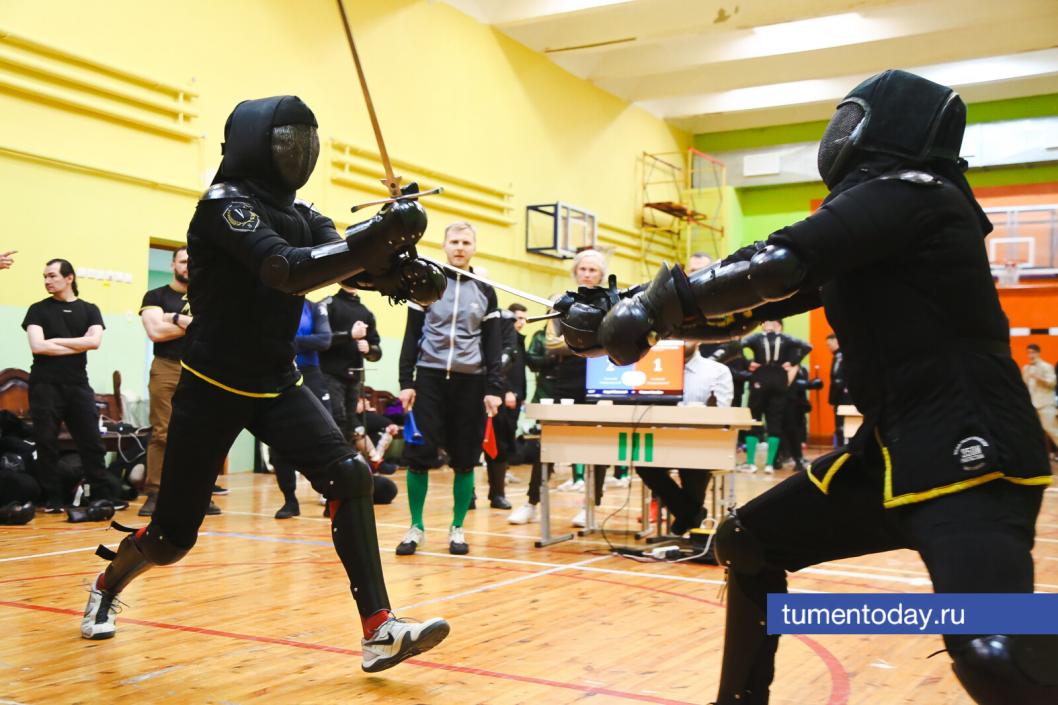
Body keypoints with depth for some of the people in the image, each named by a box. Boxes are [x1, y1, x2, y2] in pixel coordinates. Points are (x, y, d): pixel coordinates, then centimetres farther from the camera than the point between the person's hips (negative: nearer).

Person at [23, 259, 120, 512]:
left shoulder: (89, 310, 9)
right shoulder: (38, 310, 6)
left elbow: (95, 341, -7)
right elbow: (37, 346, -9)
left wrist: (56, 341, -7)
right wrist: (77, 346, -7)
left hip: (78, 384, 1)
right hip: (45, 384, -1)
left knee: (92, 441, 1)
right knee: (46, 443, -1)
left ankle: (104, 495, 6)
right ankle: (53, 498, 7)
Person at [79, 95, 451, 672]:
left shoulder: (297, 213, 6)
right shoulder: (224, 205, -16)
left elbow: (350, 264, -8)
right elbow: (288, 272, -33)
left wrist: (402, 272, -29)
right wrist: (382, 231, -39)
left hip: (277, 384, 6)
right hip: (214, 388, -6)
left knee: (351, 479, -17)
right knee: (173, 535, 7)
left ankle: (378, 632, -16)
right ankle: (106, 588, 40)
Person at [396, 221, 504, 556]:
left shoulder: (485, 292, 10)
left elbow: (493, 344, 8)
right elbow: (411, 336, 5)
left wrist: (494, 389, -1)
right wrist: (406, 382, -3)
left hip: (470, 383, 1)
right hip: (429, 378, -1)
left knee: (464, 460, 3)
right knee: (419, 454, -5)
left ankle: (457, 529, 14)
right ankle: (416, 527, 8)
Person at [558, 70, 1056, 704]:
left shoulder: (908, 193, -10)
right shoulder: (864, 219, 16)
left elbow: (774, 267, -25)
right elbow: (751, 306, 17)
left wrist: (650, 305, -14)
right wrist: (621, 313, 12)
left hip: (970, 458, -9)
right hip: (892, 450, 9)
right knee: (744, 544, 15)